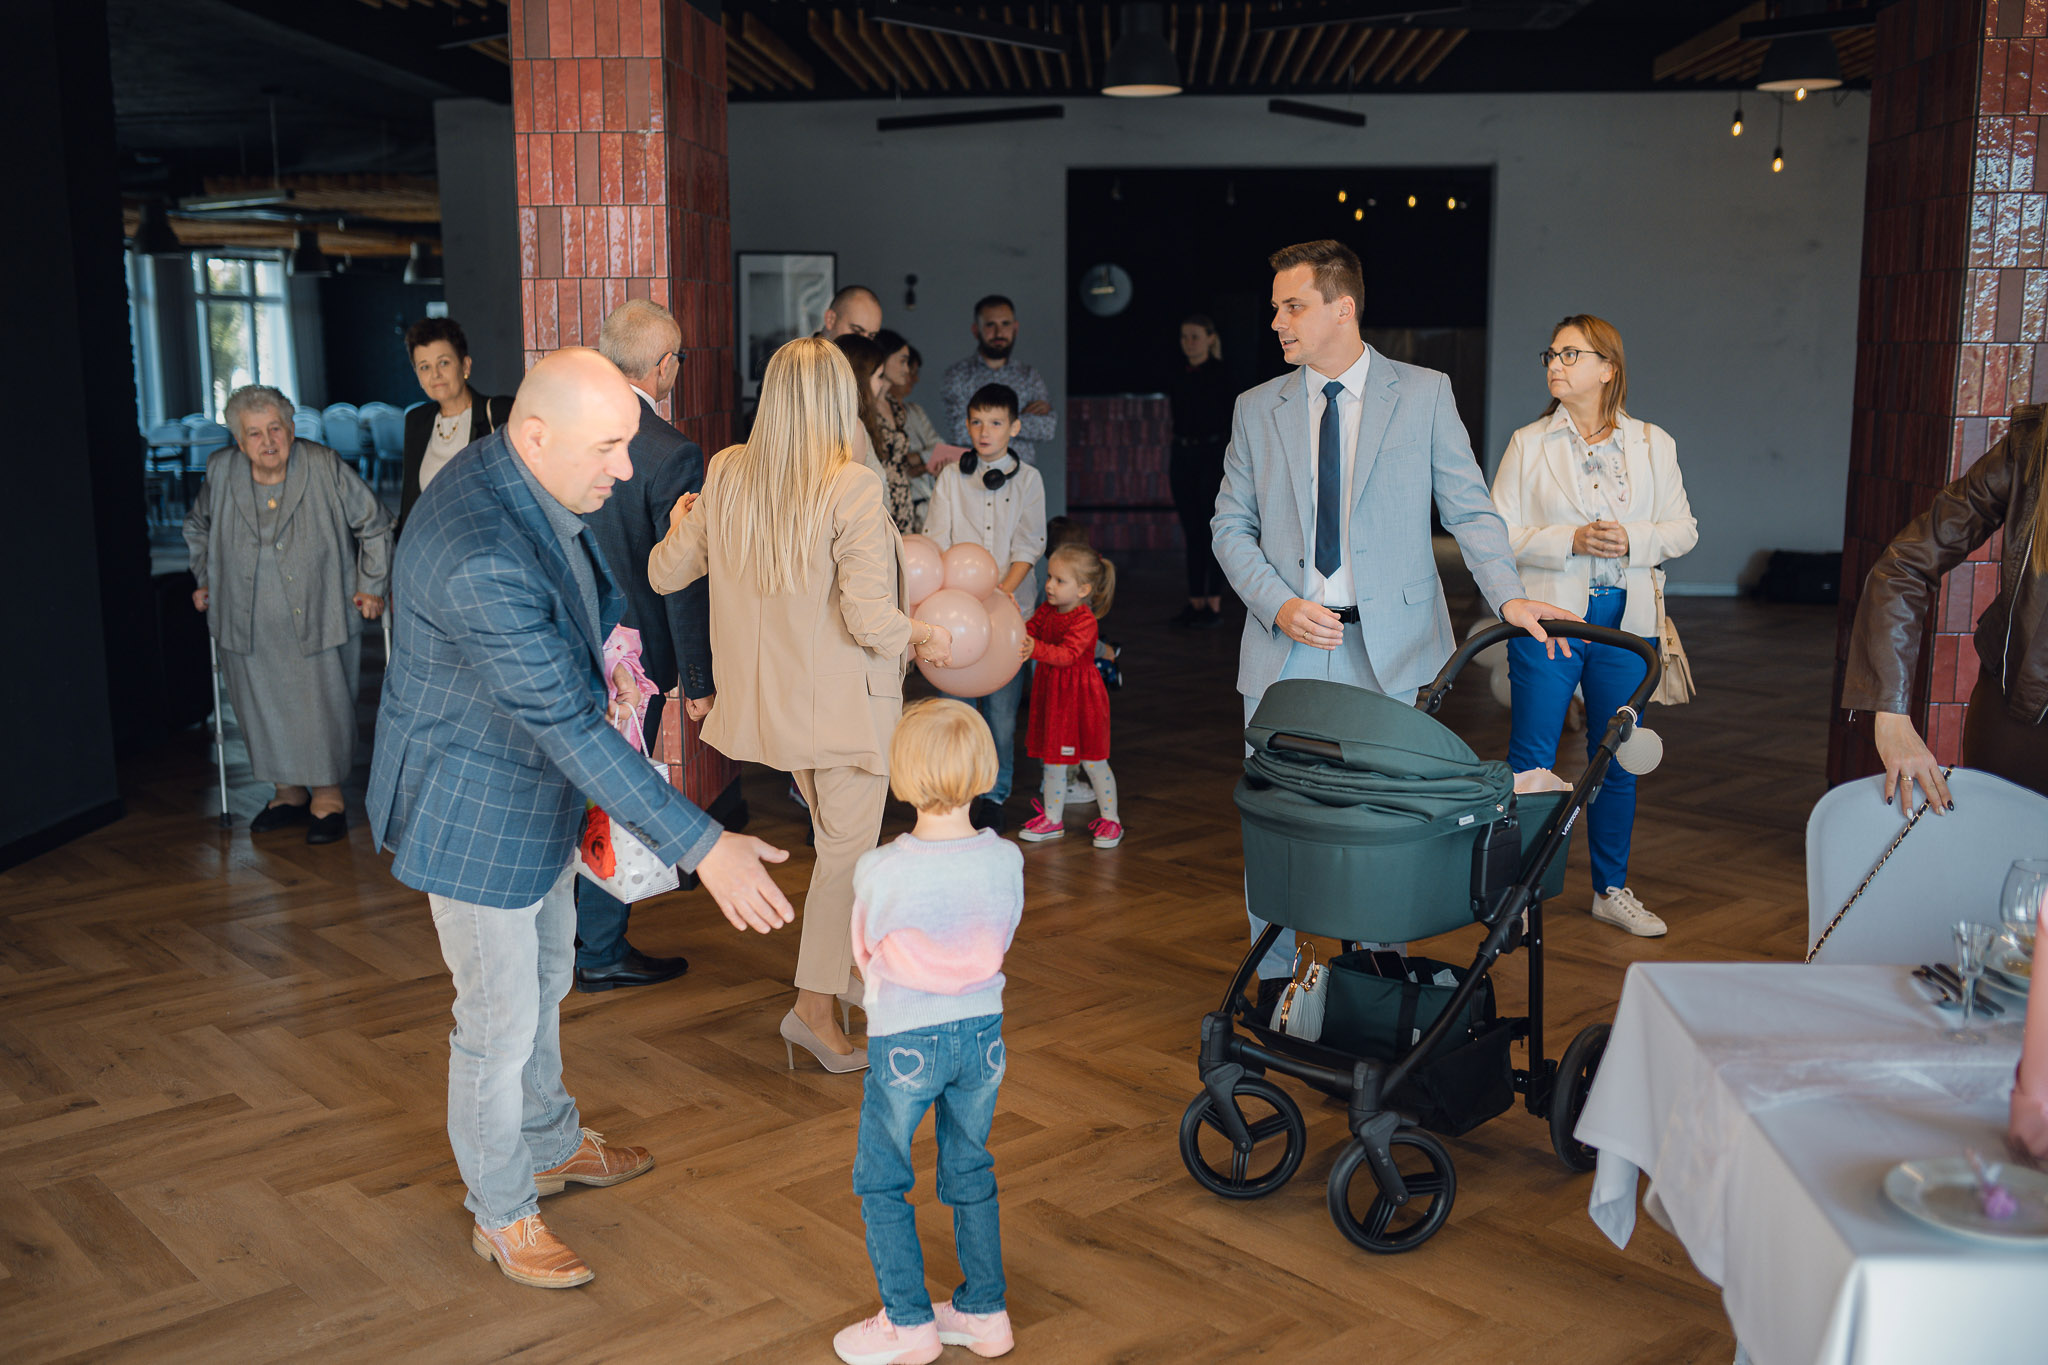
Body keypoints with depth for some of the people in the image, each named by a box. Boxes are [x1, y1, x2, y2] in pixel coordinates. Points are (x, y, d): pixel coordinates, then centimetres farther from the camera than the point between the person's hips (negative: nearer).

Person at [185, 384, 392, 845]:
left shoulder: (326, 468, -12)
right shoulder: (220, 471, -1)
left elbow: (374, 525, 0)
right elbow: (197, 528, 21)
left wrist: (371, 587, 0)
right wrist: (205, 581, 18)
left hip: (317, 621, -3)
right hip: (248, 628, 3)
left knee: (322, 707, 3)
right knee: (265, 708, 11)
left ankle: (327, 797, 20)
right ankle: (290, 793, 29)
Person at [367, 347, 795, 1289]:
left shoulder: (531, 488, -6)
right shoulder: (481, 557, -37)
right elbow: (566, 725, -38)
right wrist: (700, 847, -38)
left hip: (536, 786, 10)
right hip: (473, 807, -9)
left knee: (544, 980, 26)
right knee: (501, 1020, 7)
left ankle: (550, 1144, 48)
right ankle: (502, 1215, 29)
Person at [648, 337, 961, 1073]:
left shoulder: (726, 473, -4)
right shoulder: (853, 486, -21)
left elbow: (666, 573, 7)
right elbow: (869, 620, -24)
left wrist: (677, 526, 28)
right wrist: (926, 635, -4)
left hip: (772, 697, 6)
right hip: (844, 699, -6)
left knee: (838, 836, 25)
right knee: (848, 850, 8)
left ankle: (834, 956, 37)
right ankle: (814, 1007, 14)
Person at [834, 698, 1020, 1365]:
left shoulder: (879, 871, -22)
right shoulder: (1005, 860, -13)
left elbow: (864, 951, -3)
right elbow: (1001, 940, 3)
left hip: (906, 1041, -4)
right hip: (982, 1033, 4)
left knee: (881, 1181, 15)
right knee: (971, 1172, 21)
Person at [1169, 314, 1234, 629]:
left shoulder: (1222, 375, -7)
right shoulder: (1177, 374, 9)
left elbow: (1234, 422, -9)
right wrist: (1170, 464, 15)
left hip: (1213, 455, -6)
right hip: (1182, 456, 6)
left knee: (1212, 532, -3)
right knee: (1191, 533, 7)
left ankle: (1214, 606, 2)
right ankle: (1195, 603, 12)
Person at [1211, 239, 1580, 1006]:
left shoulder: (1423, 394, 3)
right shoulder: (1257, 409, 8)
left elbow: (1470, 509, 1)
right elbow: (1231, 527, 8)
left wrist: (1508, 597, -14)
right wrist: (1279, 604, -9)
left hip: (1385, 646, -1)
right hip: (1285, 646, 2)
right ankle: (1275, 979, 21)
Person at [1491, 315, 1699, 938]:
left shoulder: (1653, 444, 7)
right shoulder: (1528, 444, 2)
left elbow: (1683, 528, 7)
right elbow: (1497, 534, -3)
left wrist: (1633, 541, -12)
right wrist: (1571, 541, -17)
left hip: (1626, 622, 2)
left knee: (1618, 759, 10)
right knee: (1530, 760, -1)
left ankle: (1612, 889, 25)